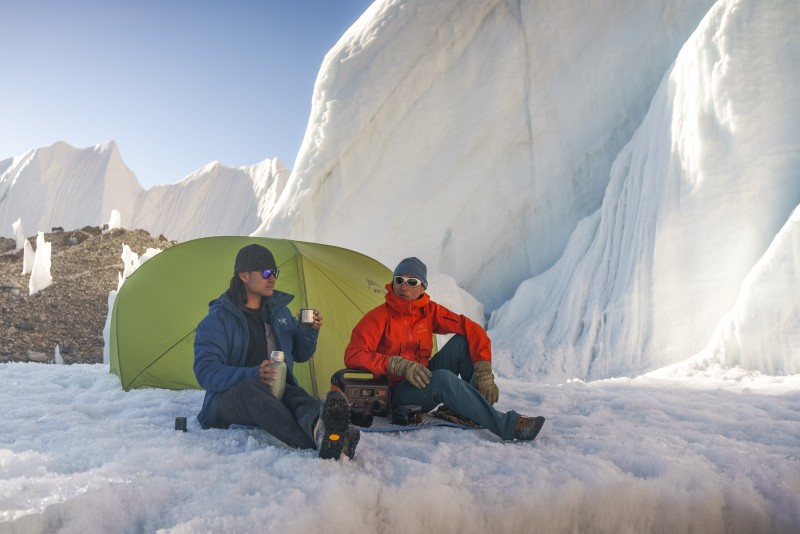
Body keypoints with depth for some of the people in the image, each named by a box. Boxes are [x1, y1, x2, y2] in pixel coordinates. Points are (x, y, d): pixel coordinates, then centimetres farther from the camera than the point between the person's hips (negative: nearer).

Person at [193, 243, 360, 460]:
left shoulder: (279, 311, 12)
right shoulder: (218, 319, -6)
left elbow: (300, 355, 20)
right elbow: (207, 371, -15)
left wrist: (309, 331, -3)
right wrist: (252, 375, -31)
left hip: (278, 392, 4)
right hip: (230, 397, -4)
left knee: (297, 396, -32)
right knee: (250, 389, -40)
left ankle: (319, 425, -71)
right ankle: (317, 442, -62)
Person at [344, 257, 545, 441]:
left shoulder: (430, 311, -1)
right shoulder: (379, 317, -14)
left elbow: (472, 330, -6)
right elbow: (353, 356, -22)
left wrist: (484, 373, -18)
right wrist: (399, 365, -32)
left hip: (423, 379, 6)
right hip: (396, 394, -6)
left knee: (463, 341, -12)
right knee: (443, 378, -36)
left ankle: (474, 407, -10)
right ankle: (509, 426, -31)